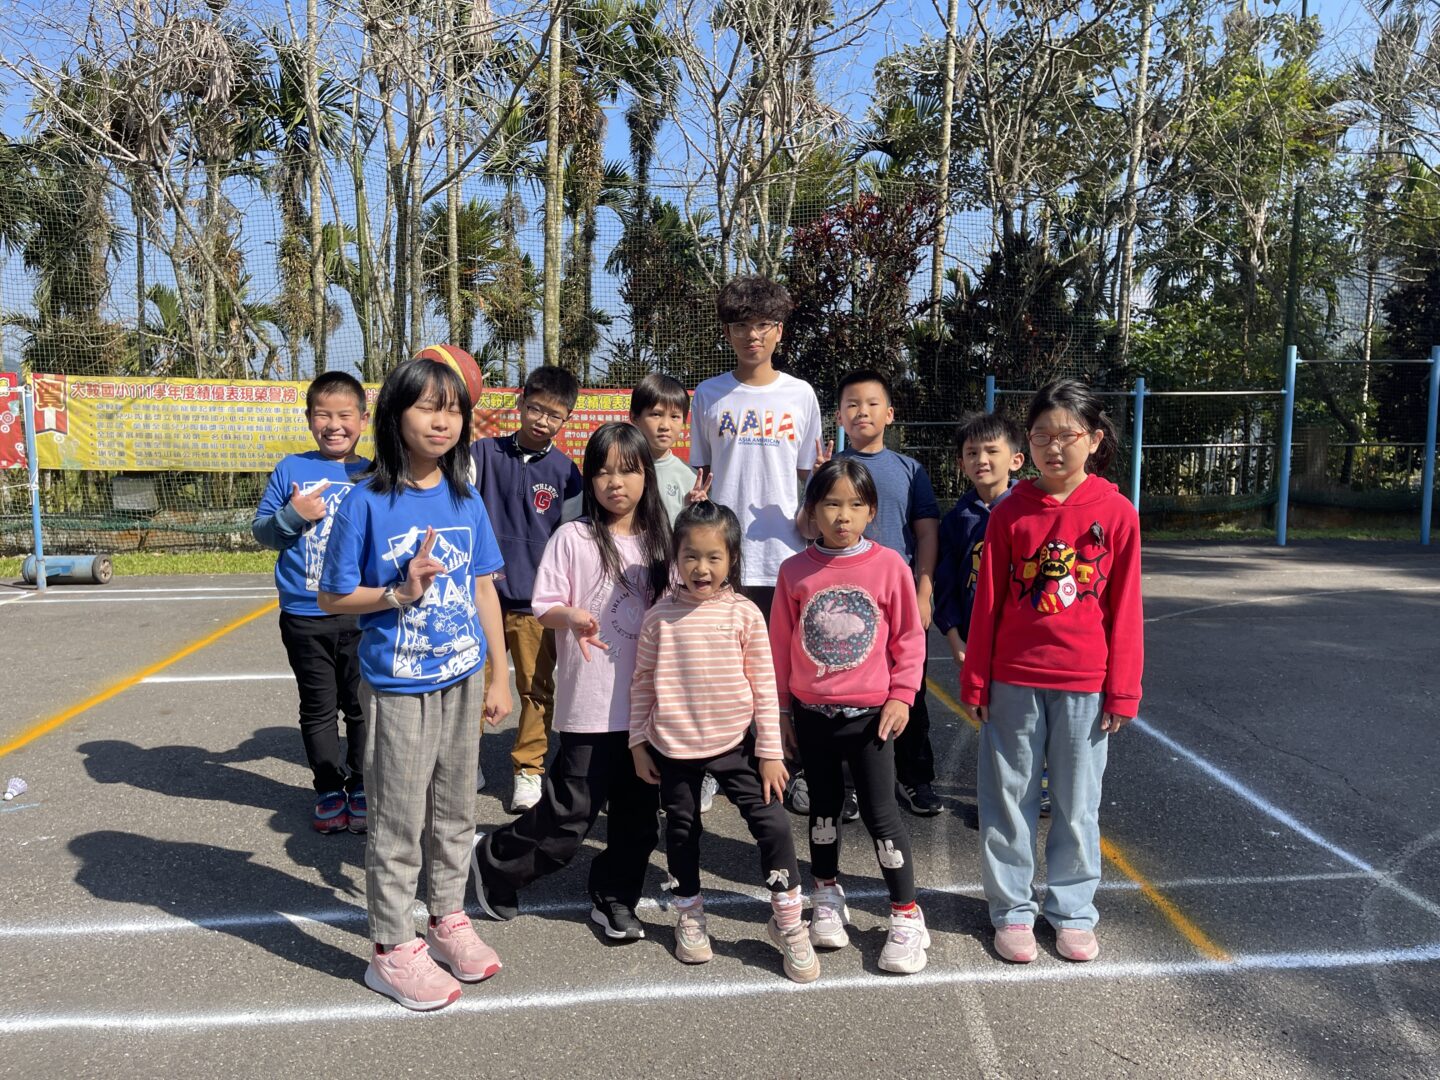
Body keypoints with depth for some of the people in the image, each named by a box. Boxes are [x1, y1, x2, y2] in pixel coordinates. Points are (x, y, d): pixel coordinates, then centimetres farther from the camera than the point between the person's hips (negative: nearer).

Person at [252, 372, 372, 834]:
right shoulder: (291, 470, 0)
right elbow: (261, 532, 3)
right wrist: (292, 515, -15)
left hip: (361, 614, 0)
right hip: (304, 616, 1)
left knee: (361, 706, 11)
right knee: (318, 709, 13)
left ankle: (361, 788, 28)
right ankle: (329, 790, 29)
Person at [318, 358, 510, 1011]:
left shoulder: (466, 500, 1)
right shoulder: (366, 503, -12)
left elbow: (484, 591, 6)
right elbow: (332, 597, -6)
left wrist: (500, 676, 7)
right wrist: (401, 593, -22)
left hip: (462, 681, 4)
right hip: (398, 687, -4)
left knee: (454, 811, 18)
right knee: (399, 823, 6)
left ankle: (448, 920, 37)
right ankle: (393, 950, 24)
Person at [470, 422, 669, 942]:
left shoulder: (659, 541, 5)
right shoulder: (573, 538, -7)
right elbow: (544, 607, -8)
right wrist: (571, 616, -28)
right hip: (591, 704, -4)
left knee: (638, 814, 14)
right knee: (569, 816, 1)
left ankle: (613, 900, 34)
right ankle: (494, 861, 27)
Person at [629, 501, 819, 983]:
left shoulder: (744, 614, -8)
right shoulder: (660, 617, -6)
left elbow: (764, 685, -5)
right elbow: (642, 682, 2)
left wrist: (770, 751, -5)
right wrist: (638, 743, 3)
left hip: (734, 742, -1)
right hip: (673, 747, 1)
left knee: (772, 822, -5)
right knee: (682, 829, 16)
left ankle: (788, 920, 14)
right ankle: (689, 912, 39)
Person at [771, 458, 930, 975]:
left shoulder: (889, 565, -7)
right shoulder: (795, 572, -3)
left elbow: (909, 637, -1)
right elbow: (780, 644, 4)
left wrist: (901, 695, -7)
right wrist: (780, 709, 7)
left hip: (870, 713, -2)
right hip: (812, 713, 2)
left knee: (880, 811, 1)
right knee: (824, 807, 18)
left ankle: (907, 917, 17)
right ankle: (827, 896, 37)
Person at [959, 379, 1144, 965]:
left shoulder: (1117, 513, -3)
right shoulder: (1010, 512, -2)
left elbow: (1124, 609, -1)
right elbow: (987, 603, 1)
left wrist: (1123, 690, -1)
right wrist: (975, 680, 2)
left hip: (1085, 685, 0)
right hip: (1013, 683, 1)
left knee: (1078, 803, 12)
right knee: (1009, 798, 10)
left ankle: (1072, 910, 29)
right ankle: (1011, 909, 25)